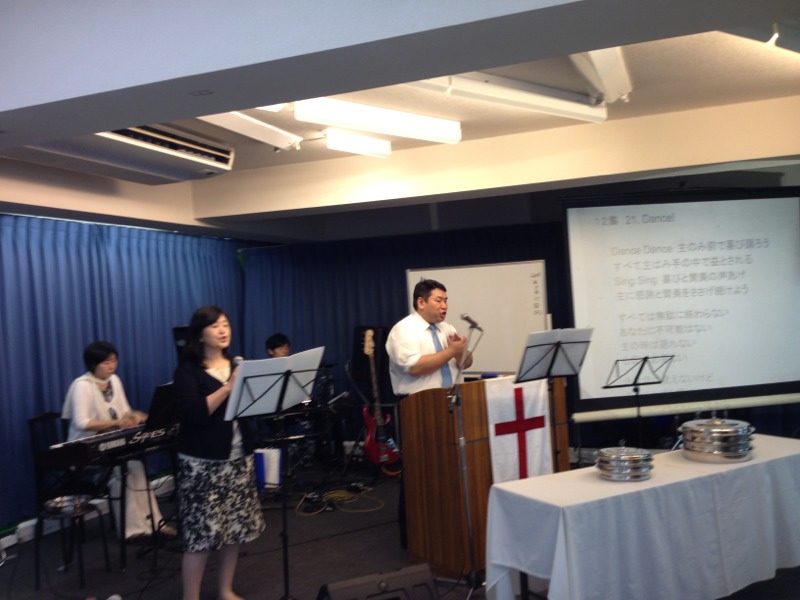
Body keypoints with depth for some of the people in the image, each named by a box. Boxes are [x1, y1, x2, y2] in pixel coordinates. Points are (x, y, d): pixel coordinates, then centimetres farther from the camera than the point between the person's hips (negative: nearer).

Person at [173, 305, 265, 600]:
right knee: (201, 532, -5)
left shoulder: (238, 366, 12)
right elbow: (193, 414, -20)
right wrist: (229, 387, -24)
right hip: (203, 463, -5)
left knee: (235, 527, 9)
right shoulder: (188, 371, -6)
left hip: (239, 458, 6)